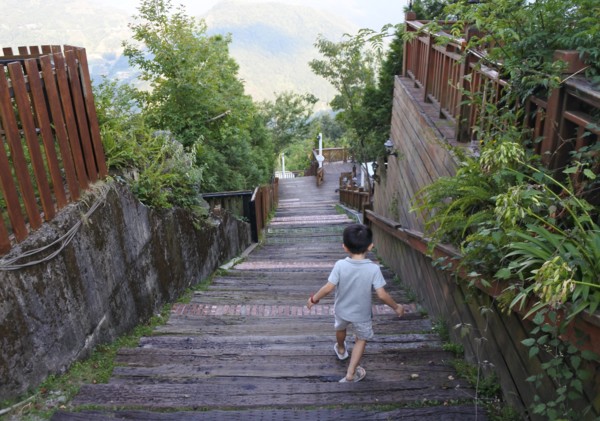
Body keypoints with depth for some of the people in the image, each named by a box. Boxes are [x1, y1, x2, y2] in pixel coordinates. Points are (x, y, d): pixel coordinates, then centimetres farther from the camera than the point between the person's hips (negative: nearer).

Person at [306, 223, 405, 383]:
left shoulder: (340, 265, -24)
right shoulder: (373, 269, -25)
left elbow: (328, 288, -22)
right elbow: (382, 295, -23)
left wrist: (313, 299, -5)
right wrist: (396, 307, -5)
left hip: (341, 310, 2)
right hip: (362, 314, -2)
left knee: (340, 328, 33)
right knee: (361, 339, 23)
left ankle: (341, 350, 62)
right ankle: (351, 372, 22)